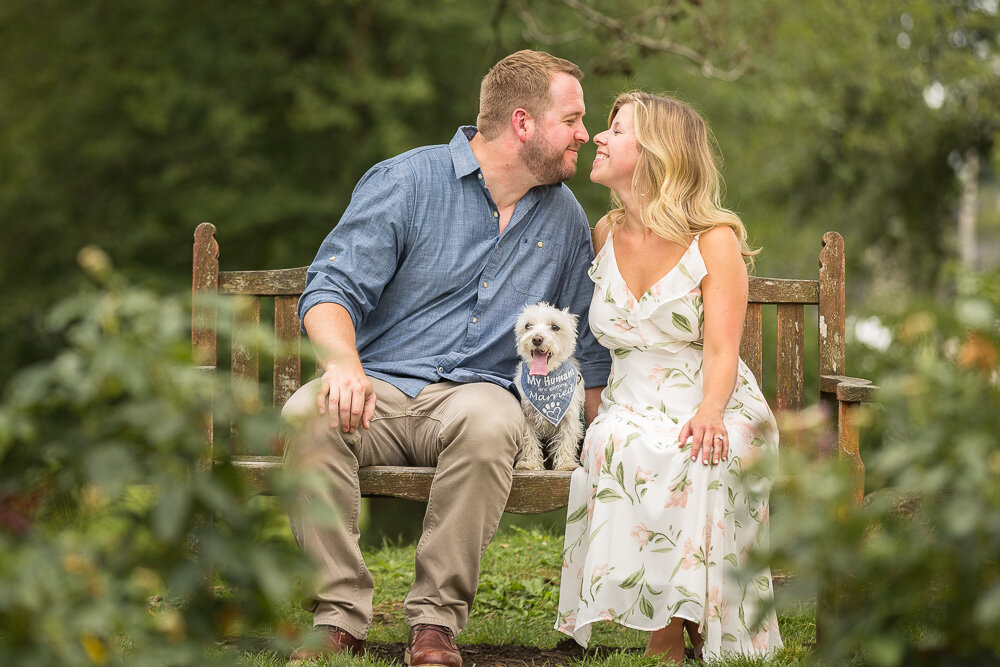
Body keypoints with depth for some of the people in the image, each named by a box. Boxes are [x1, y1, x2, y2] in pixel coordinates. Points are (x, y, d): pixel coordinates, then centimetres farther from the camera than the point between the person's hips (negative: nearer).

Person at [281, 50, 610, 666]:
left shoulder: (565, 218, 14)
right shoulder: (408, 182, -1)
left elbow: (587, 344, 24)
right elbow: (333, 290, -8)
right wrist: (344, 363, -30)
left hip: (478, 390, 2)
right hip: (380, 388, -1)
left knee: (489, 422, -37)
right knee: (308, 417, -35)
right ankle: (340, 616, -26)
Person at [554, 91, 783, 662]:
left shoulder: (715, 240, -3)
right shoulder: (606, 234, 13)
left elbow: (722, 348, -12)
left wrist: (709, 412, -31)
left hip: (711, 407, -3)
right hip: (632, 409, 3)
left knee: (699, 457, -38)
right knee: (616, 446, -33)